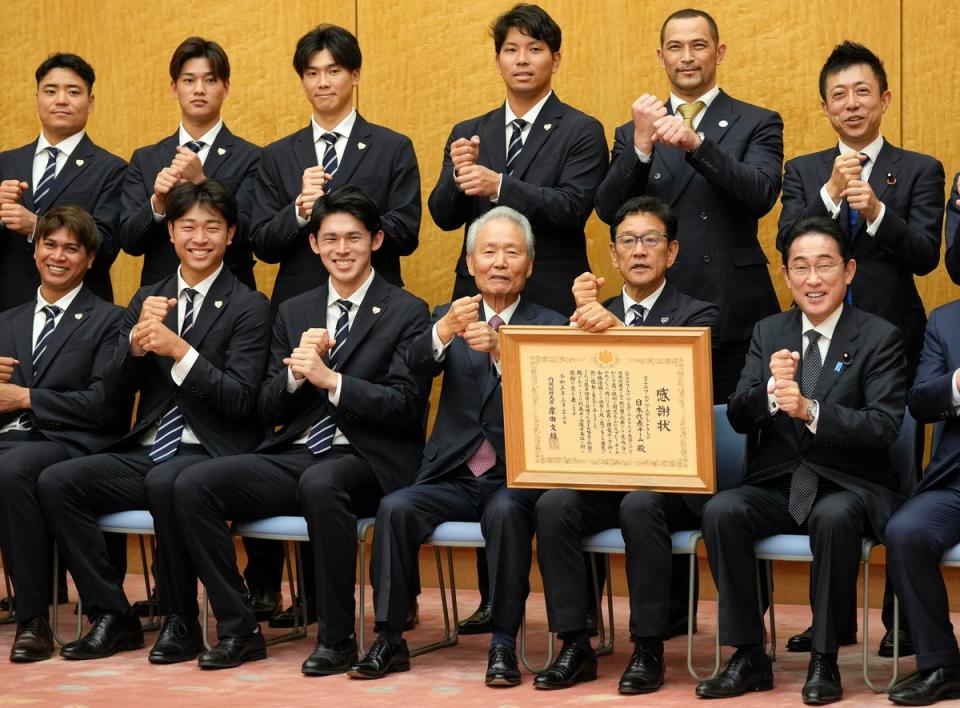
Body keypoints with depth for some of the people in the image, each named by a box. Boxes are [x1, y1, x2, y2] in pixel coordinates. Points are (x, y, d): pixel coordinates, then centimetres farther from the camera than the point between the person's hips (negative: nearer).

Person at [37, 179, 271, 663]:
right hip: (144, 454, 5)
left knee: (165, 482, -38)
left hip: (210, 456, -5)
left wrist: (180, 351, -20)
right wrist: (138, 339, -10)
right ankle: (112, 616, -8)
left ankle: (180, 623, -19)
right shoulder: (147, 300, 15)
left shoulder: (249, 308, -1)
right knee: (54, 482, -17)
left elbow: (240, 400, -10)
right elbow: (115, 391, 9)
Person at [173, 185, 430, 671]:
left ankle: (336, 639, -24)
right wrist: (297, 372, -8)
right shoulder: (294, 313, 18)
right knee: (193, 485, -18)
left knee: (320, 483, -40)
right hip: (293, 457, 5)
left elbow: (405, 406, -8)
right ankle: (237, 630, -9)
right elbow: (269, 409, 13)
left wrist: (330, 378, -18)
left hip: (365, 462, -5)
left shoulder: (406, 313, 2)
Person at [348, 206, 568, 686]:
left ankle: (503, 645, -24)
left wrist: (501, 350, -31)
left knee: (507, 512, -34)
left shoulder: (548, 326, 6)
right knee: (395, 508, -24)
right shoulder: (450, 317, 13)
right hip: (452, 475, 2)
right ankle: (389, 640, -15)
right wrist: (445, 331, -31)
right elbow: (417, 364, -9)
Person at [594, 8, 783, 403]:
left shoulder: (757, 124, 5)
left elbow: (761, 196, -11)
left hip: (735, 316, -2)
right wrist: (641, 145, -17)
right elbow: (609, 211, -1)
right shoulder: (632, 134, 12)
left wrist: (696, 143, -24)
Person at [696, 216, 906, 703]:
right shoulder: (767, 333, 10)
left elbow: (884, 428, -13)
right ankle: (749, 657, -16)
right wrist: (769, 391, -21)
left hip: (848, 486, -3)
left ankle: (825, 659, -21)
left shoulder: (880, 338, -2)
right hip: (776, 484, 4)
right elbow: (738, 418, 2)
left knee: (834, 517, -37)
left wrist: (811, 410, -29)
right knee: (721, 511, -26)